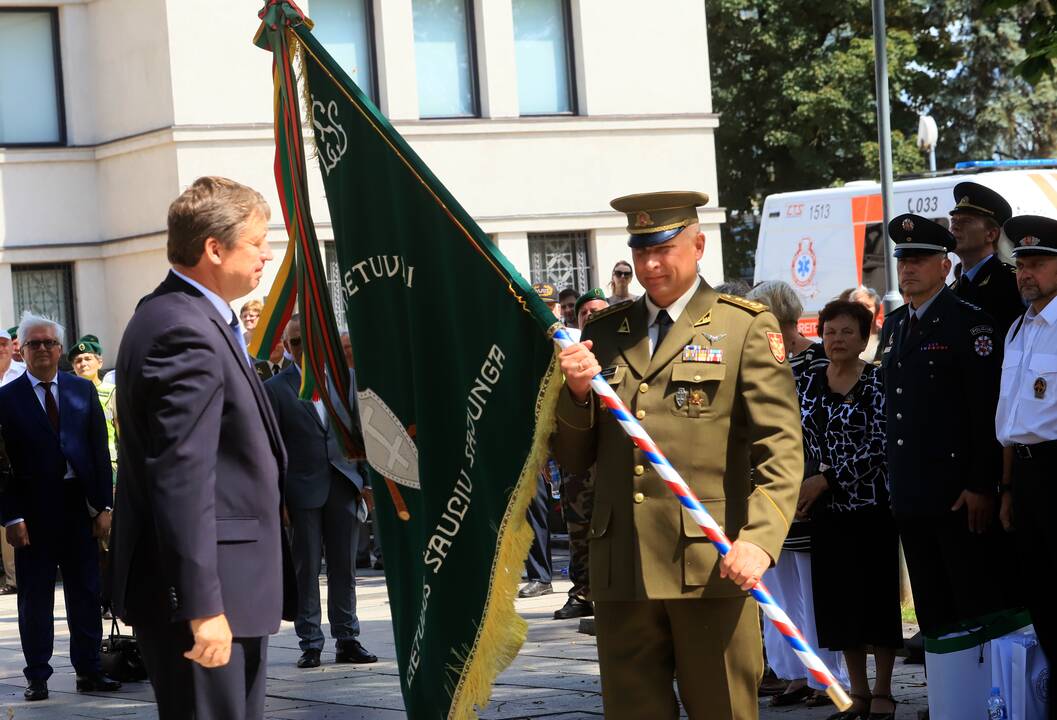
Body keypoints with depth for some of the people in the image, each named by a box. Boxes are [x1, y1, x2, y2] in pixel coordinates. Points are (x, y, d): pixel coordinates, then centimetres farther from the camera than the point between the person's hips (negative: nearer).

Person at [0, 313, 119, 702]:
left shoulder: (83, 390, 7)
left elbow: (99, 450, 7)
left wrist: (104, 505, 1)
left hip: (79, 505, 3)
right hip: (33, 510, -3)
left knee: (85, 593, 8)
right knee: (35, 597, 4)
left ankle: (89, 670, 16)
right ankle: (37, 677, 10)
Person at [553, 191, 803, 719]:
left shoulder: (745, 327, 4)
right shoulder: (604, 333, 16)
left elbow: (782, 448, -4)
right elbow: (573, 458, 18)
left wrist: (759, 540, -18)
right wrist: (576, 393, -3)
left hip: (711, 568, -4)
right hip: (621, 572, 4)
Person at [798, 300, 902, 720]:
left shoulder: (878, 382, -7)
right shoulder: (807, 384, 8)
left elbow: (879, 446, -15)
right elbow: (797, 441, 12)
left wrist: (825, 480, -18)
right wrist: (796, 489, -3)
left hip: (872, 506, -5)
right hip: (827, 510, 5)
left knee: (877, 595, 1)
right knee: (838, 600, 7)